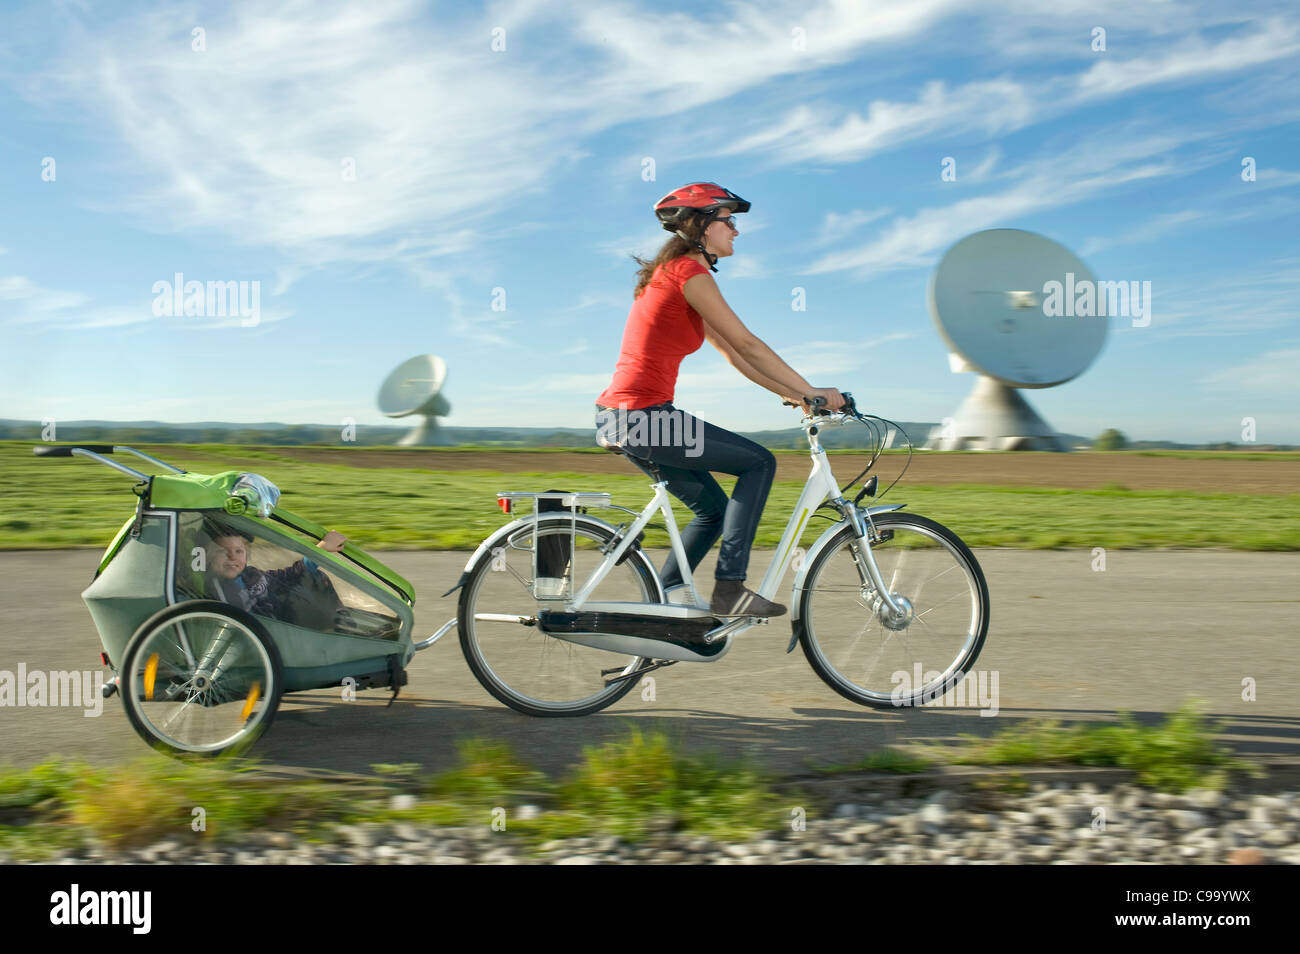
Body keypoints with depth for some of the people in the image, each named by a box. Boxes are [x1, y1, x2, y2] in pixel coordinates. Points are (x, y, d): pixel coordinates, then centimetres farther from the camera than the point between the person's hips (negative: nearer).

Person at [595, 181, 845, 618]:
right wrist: (812, 392, -5)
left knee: (714, 509, 17)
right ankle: (729, 589, -1)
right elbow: (747, 345, -12)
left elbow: (732, 354, 21)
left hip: (623, 417, 10)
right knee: (759, 462, 0)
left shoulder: (672, 274, 20)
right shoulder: (690, 273, -10)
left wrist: (793, 394, 18)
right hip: (643, 416, -10)